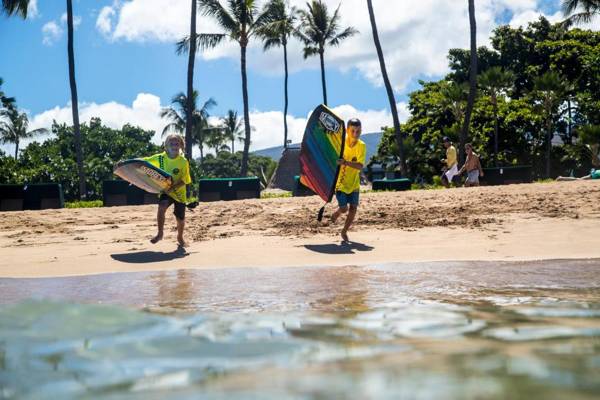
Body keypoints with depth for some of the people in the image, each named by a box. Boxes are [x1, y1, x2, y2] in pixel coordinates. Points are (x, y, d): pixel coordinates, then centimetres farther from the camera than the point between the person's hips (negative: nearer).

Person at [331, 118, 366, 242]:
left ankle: (344, 232, 20)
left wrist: (346, 162, -38)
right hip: (340, 181, -1)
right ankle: (336, 213, 30)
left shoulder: (362, 146, -11)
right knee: (344, 208, -7)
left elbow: (360, 166, -22)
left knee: (353, 208, -1)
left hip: (354, 183, 1)